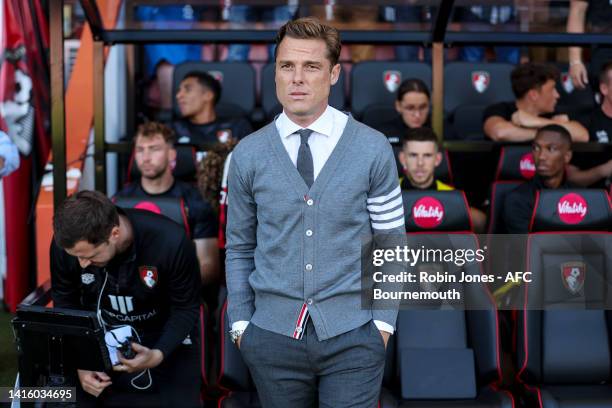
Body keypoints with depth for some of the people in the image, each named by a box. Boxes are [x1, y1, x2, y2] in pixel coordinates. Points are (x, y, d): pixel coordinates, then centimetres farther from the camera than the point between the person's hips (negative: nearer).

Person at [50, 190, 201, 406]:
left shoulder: (171, 241, -30)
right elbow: (65, 305, -4)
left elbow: (186, 309, -16)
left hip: (166, 339, -2)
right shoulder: (65, 243, -21)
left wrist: (158, 355, -31)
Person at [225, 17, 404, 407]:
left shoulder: (373, 148, -2)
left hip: (352, 337, -1)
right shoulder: (247, 154, 1)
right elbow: (239, 248, 7)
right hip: (273, 335, 2)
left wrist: (383, 320, -2)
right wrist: (240, 321, 3)